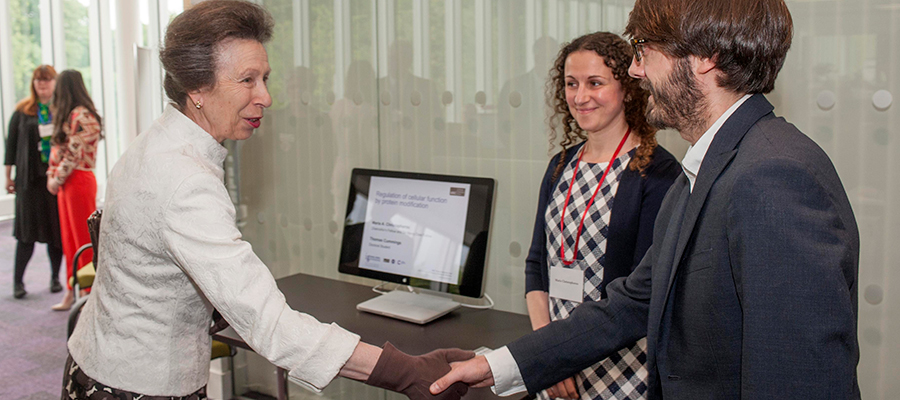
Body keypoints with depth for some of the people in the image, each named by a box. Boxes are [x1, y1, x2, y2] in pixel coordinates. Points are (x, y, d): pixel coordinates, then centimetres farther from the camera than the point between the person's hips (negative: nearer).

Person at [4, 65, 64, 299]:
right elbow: (11, 142, 9)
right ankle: (18, 281, 9)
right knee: (27, 230, 0)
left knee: (57, 229, 4)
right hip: (30, 178, 0)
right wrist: (8, 175, 7)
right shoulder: (22, 111, 7)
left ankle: (55, 277, 18)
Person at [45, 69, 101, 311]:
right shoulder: (69, 115, 16)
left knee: (85, 239, -2)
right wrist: (52, 176, 6)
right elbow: (59, 148, 16)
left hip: (79, 180, -10)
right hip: (66, 183, 10)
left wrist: (57, 179, -9)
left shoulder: (81, 115, -15)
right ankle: (71, 294, 21)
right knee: (69, 240, 13)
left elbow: (74, 153, -17)